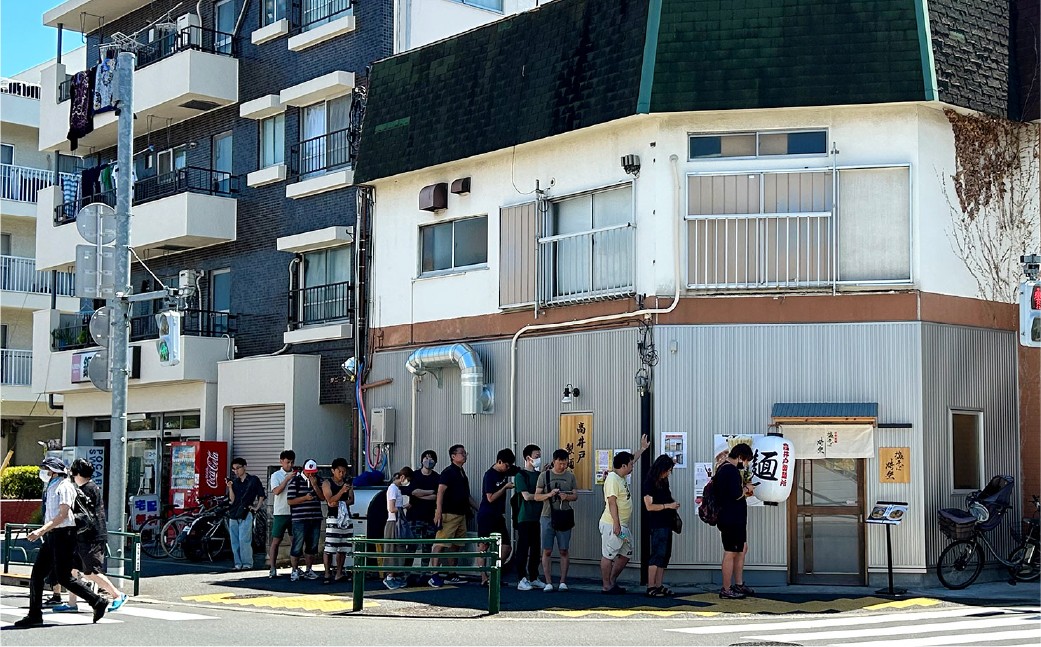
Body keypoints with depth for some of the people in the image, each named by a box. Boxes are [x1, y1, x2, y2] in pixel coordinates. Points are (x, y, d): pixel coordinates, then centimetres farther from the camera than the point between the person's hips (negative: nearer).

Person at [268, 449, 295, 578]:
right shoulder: (276, 475, 0)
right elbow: (276, 491, -15)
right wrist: (287, 479, -20)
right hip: (280, 513, -3)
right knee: (276, 541, -2)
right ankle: (273, 569, 1)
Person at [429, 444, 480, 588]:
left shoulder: (463, 475, 20)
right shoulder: (448, 472, -6)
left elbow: (467, 496, 27)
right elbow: (440, 492, -15)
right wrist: (438, 511, -24)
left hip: (461, 514, 9)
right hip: (448, 514, -9)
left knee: (455, 546, 11)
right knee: (440, 544, -12)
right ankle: (434, 575, -16)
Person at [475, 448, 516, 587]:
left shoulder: (505, 471, 7)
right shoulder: (489, 475, -13)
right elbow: (491, 498, -16)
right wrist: (506, 487, -13)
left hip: (499, 516, 8)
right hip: (486, 516, -8)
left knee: (506, 549, 3)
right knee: (483, 547, -3)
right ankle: (484, 579, -2)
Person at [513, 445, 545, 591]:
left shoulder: (540, 475, 15)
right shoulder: (521, 475, -5)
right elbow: (526, 496, -13)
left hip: (538, 517, 6)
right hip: (525, 518, -6)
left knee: (536, 549, 8)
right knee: (523, 548, -4)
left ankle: (534, 578, 16)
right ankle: (522, 580, -1)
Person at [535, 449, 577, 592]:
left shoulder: (570, 476, 8)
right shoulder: (545, 475, 3)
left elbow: (575, 496, 10)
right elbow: (537, 496, 2)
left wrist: (567, 497, -12)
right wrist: (549, 494, -16)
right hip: (547, 517, -1)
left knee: (564, 551, 2)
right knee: (547, 551, -1)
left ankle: (563, 582, 8)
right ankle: (548, 583, 3)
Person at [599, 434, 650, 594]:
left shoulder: (621, 477, 13)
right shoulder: (612, 479, -16)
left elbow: (631, 461, 33)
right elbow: (612, 503, -21)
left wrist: (642, 449, 38)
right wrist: (616, 524, -23)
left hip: (622, 525, 10)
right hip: (612, 525, -10)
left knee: (625, 554, 14)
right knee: (608, 555, -2)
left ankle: (612, 582, 23)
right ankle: (607, 586, 4)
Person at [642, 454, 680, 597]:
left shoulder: (663, 481, 15)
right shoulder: (650, 483, -10)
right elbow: (649, 506, -15)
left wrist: (673, 503, 12)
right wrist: (668, 505, -17)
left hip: (666, 523, 9)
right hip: (657, 524, -9)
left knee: (665, 555, 8)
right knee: (658, 554, -10)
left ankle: (658, 586, 12)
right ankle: (650, 587, -8)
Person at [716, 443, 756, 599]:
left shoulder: (723, 468, 14)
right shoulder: (731, 471, -19)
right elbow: (736, 494, -25)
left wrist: (744, 491, 13)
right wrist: (747, 488, -7)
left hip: (735, 519, 11)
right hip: (731, 520, -11)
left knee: (742, 549, 19)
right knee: (731, 553, -4)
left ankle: (738, 585, 26)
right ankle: (726, 590, 2)